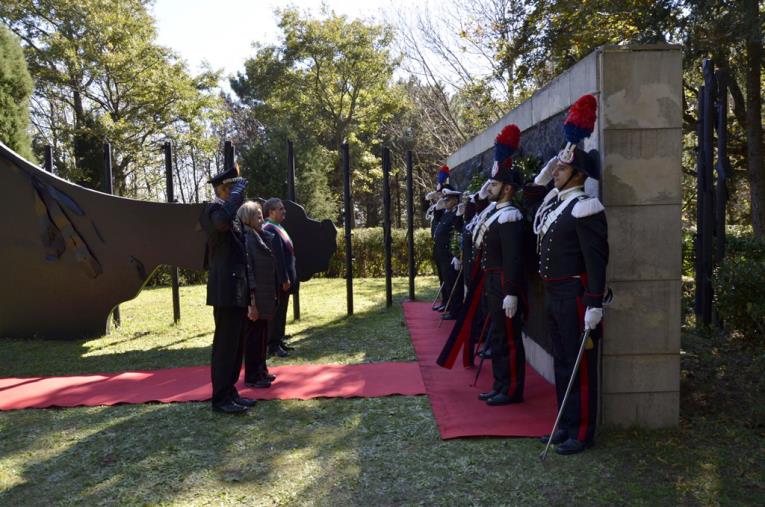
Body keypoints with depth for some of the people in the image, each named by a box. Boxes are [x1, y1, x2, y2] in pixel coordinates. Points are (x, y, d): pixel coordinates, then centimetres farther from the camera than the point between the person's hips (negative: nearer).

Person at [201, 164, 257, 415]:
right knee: (225, 344, -4)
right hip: (227, 290, -10)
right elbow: (222, 221, -37)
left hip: (235, 289, 10)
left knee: (234, 344, 13)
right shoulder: (215, 208, -12)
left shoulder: (224, 209, 19)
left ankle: (230, 392, 21)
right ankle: (221, 398, 4)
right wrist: (238, 190, -25)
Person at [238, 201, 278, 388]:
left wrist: (272, 295, 16)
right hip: (255, 298, -9)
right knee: (253, 336, 1)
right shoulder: (246, 240, -16)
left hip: (265, 297, 9)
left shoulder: (262, 237, 12)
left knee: (262, 336, 17)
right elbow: (247, 272, -20)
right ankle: (252, 377, 11)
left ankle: (261, 371, 29)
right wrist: (252, 302, -22)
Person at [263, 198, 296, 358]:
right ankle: (273, 346, 7)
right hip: (279, 279, -10)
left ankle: (279, 341, 26)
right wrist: (284, 279, -22)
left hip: (284, 277, 10)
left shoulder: (277, 228, 13)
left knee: (281, 310, 16)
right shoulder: (270, 229, -18)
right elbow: (277, 257, -22)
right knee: (277, 311, -2)